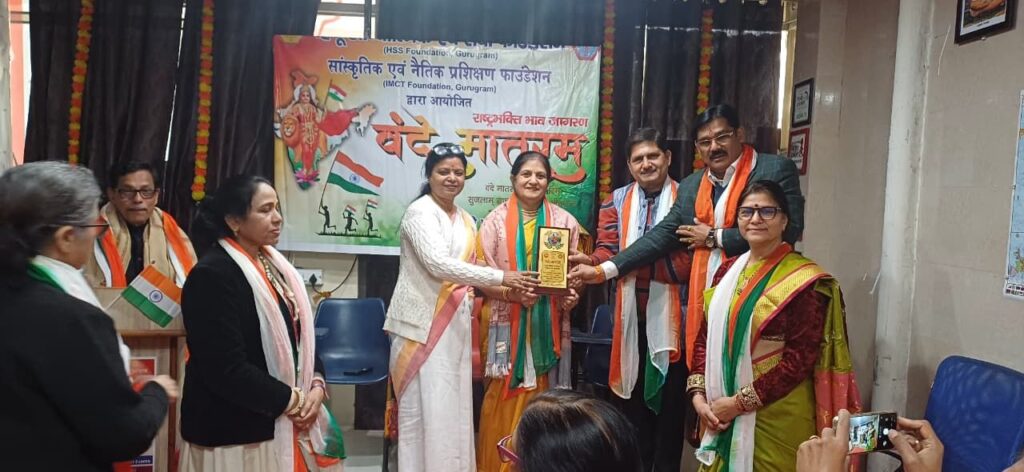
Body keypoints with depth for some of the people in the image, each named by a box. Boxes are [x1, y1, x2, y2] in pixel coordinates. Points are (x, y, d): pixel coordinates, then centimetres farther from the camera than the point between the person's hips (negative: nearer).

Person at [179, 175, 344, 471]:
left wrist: (316, 384, -2)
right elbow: (227, 369, -23)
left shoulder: (274, 265, 8)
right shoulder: (212, 275, -18)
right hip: (233, 434, -8)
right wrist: (291, 400, -14)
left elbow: (299, 334, 14)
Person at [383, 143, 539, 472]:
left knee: (454, 407, 10)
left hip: (455, 325, 7)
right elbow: (439, 264, -23)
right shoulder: (420, 212, -11)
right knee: (426, 409, -4)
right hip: (423, 323, -7)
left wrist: (507, 290, 2)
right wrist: (501, 277, -23)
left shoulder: (466, 220, 14)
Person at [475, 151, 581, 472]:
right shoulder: (496, 221, 1)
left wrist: (572, 294, -11)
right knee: (504, 399, 0)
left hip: (548, 324, 2)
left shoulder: (564, 221, 6)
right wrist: (512, 292, -18)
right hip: (507, 322, -1)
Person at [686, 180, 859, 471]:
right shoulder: (728, 271, 7)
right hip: (719, 411, 5)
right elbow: (705, 337, 8)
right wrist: (698, 394, -5)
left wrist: (740, 402, -16)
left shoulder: (804, 280, -11)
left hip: (775, 417, -5)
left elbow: (800, 359, -16)